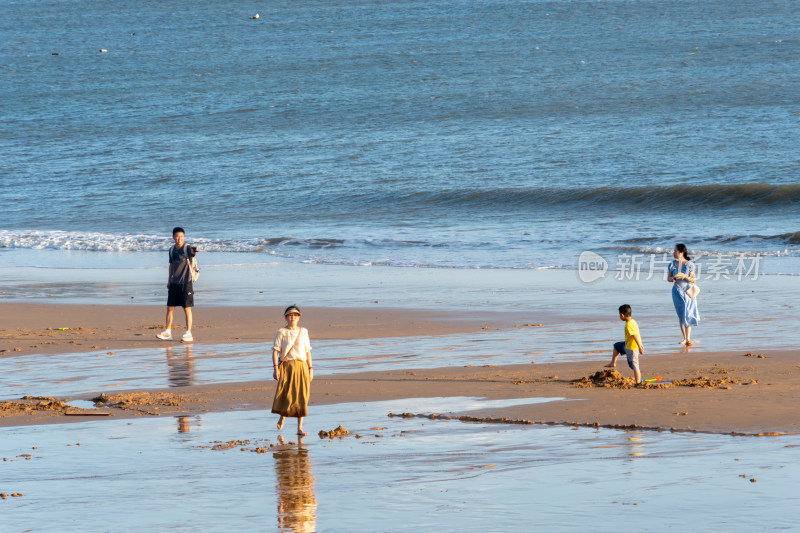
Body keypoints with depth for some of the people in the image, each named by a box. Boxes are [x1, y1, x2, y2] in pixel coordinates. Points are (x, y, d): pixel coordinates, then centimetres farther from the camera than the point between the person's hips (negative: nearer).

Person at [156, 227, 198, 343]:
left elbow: (193, 252, -34)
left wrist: (195, 250, -58)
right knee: (170, 307, 6)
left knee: (187, 308, -2)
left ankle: (188, 334, 3)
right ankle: (168, 332, 13)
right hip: (174, 283, 6)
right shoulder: (172, 250, 8)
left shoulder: (187, 248, -10)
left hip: (185, 282, -6)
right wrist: (169, 280, 18)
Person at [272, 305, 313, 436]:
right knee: (285, 394, -8)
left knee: (301, 397, -2)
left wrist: (310, 369, 9)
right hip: (286, 366, -2)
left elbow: (308, 352, 14)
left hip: (301, 366, 2)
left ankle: (300, 428, 1)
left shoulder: (303, 332, 11)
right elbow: (275, 351, -2)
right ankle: (282, 417, 24)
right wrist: (275, 368, -12)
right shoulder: (281, 333, 3)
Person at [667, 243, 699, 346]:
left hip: (688, 291, -4)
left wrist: (685, 276, -23)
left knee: (688, 315, -11)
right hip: (677, 292, 4)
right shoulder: (672, 265, 3)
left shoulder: (689, 264, -6)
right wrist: (672, 279, -13)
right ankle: (685, 338, 18)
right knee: (681, 316, 8)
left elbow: (693, 280, -5)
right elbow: (668, 278, 10)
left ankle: (688, 339, -15)